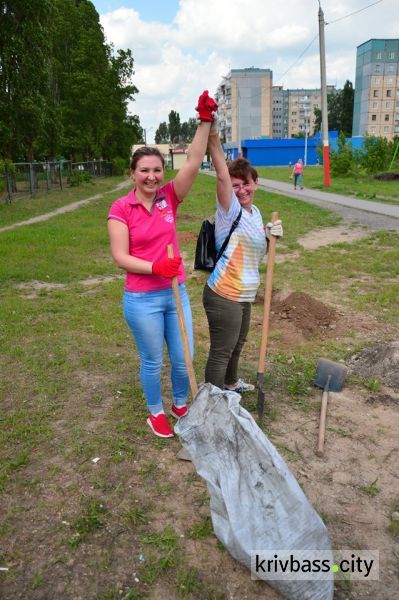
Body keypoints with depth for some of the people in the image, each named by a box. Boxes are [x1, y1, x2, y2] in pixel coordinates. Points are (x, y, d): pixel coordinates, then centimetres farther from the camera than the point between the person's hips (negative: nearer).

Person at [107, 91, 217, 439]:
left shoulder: (170, 197, 0)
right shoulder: (121, 208, -9)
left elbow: (194, 163, -12)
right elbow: (120, 257, -12)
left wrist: (205, 120, -20)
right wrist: (155, 267, -25)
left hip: (176, 293, 4)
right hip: (142, 300, -3)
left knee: (184, 359, 14)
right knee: (152, 362, 12)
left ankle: (181, 405, 41)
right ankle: (156, 413, 38)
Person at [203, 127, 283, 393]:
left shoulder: (255, 212, 11)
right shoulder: (230, 210, -13)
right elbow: (222, 174, -31)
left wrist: (269, 236, 2)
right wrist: (212, 133, -42)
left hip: (243, 295, 9)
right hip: (224, 296, -9)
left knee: (237, 344, 28)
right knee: (221, 352, 1)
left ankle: (230, 383, 51)